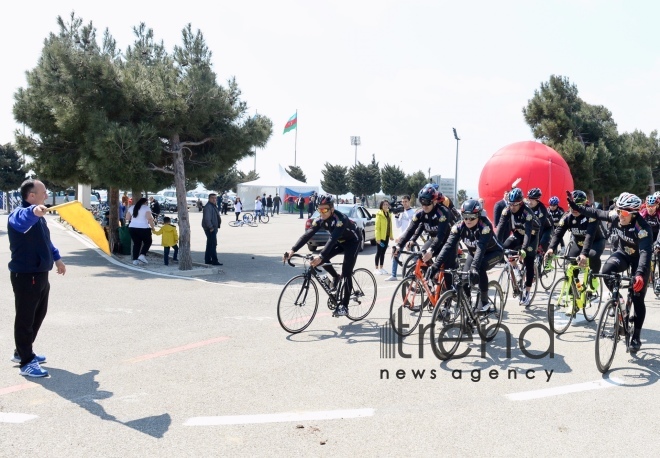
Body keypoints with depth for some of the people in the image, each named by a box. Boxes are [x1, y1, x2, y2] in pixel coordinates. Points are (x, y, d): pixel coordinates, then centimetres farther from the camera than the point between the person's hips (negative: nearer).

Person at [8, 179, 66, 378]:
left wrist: (57, 258, 28)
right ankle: (26, 363, 8)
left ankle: (22, 352, 36)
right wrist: (33, 211, -67)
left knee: (38, 315, 21)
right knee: (25, 318, -1)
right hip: (25, 276, -10)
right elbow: (21, 220, -46)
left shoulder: (37, 216, 13)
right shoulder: (21, 213, -19)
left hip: (40, 274, 10)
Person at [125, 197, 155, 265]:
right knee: (148, 242, 12)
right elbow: (149, 218, -15)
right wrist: (153, 227, -7)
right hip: (143, 228, -5)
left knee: (136, 244, 13)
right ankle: (142, 255, -6)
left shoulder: (132, 207, 13)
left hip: (132, 228, 5)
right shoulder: (146, 207, -4)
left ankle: (135, 259, 7)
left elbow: (127, 218, 13)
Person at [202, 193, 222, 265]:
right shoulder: (208, 207, -16)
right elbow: (207, 219, -24)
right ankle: (214, 261, -10)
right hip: (210, 229, -11)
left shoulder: (214, 206, 18)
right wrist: (211, 227, -23)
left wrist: (216, 227, 20)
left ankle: (207, 260, 21)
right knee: (213, 244, -11)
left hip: (213, 228, 11)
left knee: (210, 244, 14)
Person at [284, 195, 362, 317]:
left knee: (346, 273, -14)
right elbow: (307, 234, -25)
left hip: (353, 241, -6)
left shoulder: (340, 219, -36)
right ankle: (335, 277, 13)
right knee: (322, 259, -14)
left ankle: (344, 306, -8)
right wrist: (292, 250, -38)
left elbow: (333, 238, -48)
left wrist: (320, 256, -61)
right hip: (340, 241, 7)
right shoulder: (320, 220, -17)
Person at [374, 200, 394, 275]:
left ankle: (381, 268, 17)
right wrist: (378, 238, -19)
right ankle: (376, 268, 6)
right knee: (379, 252, -1)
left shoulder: (389, 214, 12)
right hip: (380, 237, -7)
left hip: (386, 236, 7)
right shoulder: (379, 214, -11)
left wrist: (391, 236, 11)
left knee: (383, 252, 11)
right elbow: (377, 227, -15)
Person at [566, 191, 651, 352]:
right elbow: (595, 213, -5)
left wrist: (640, 274, -58)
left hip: (639, 259, -4)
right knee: (607, 270, -30)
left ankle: (636, 336, 11)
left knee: (638, 299, -1)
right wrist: (575, 206, -9)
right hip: (623, 253, 4)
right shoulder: (615, 217, -19)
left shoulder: (643, 228, -34)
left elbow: (645, 252, -45)